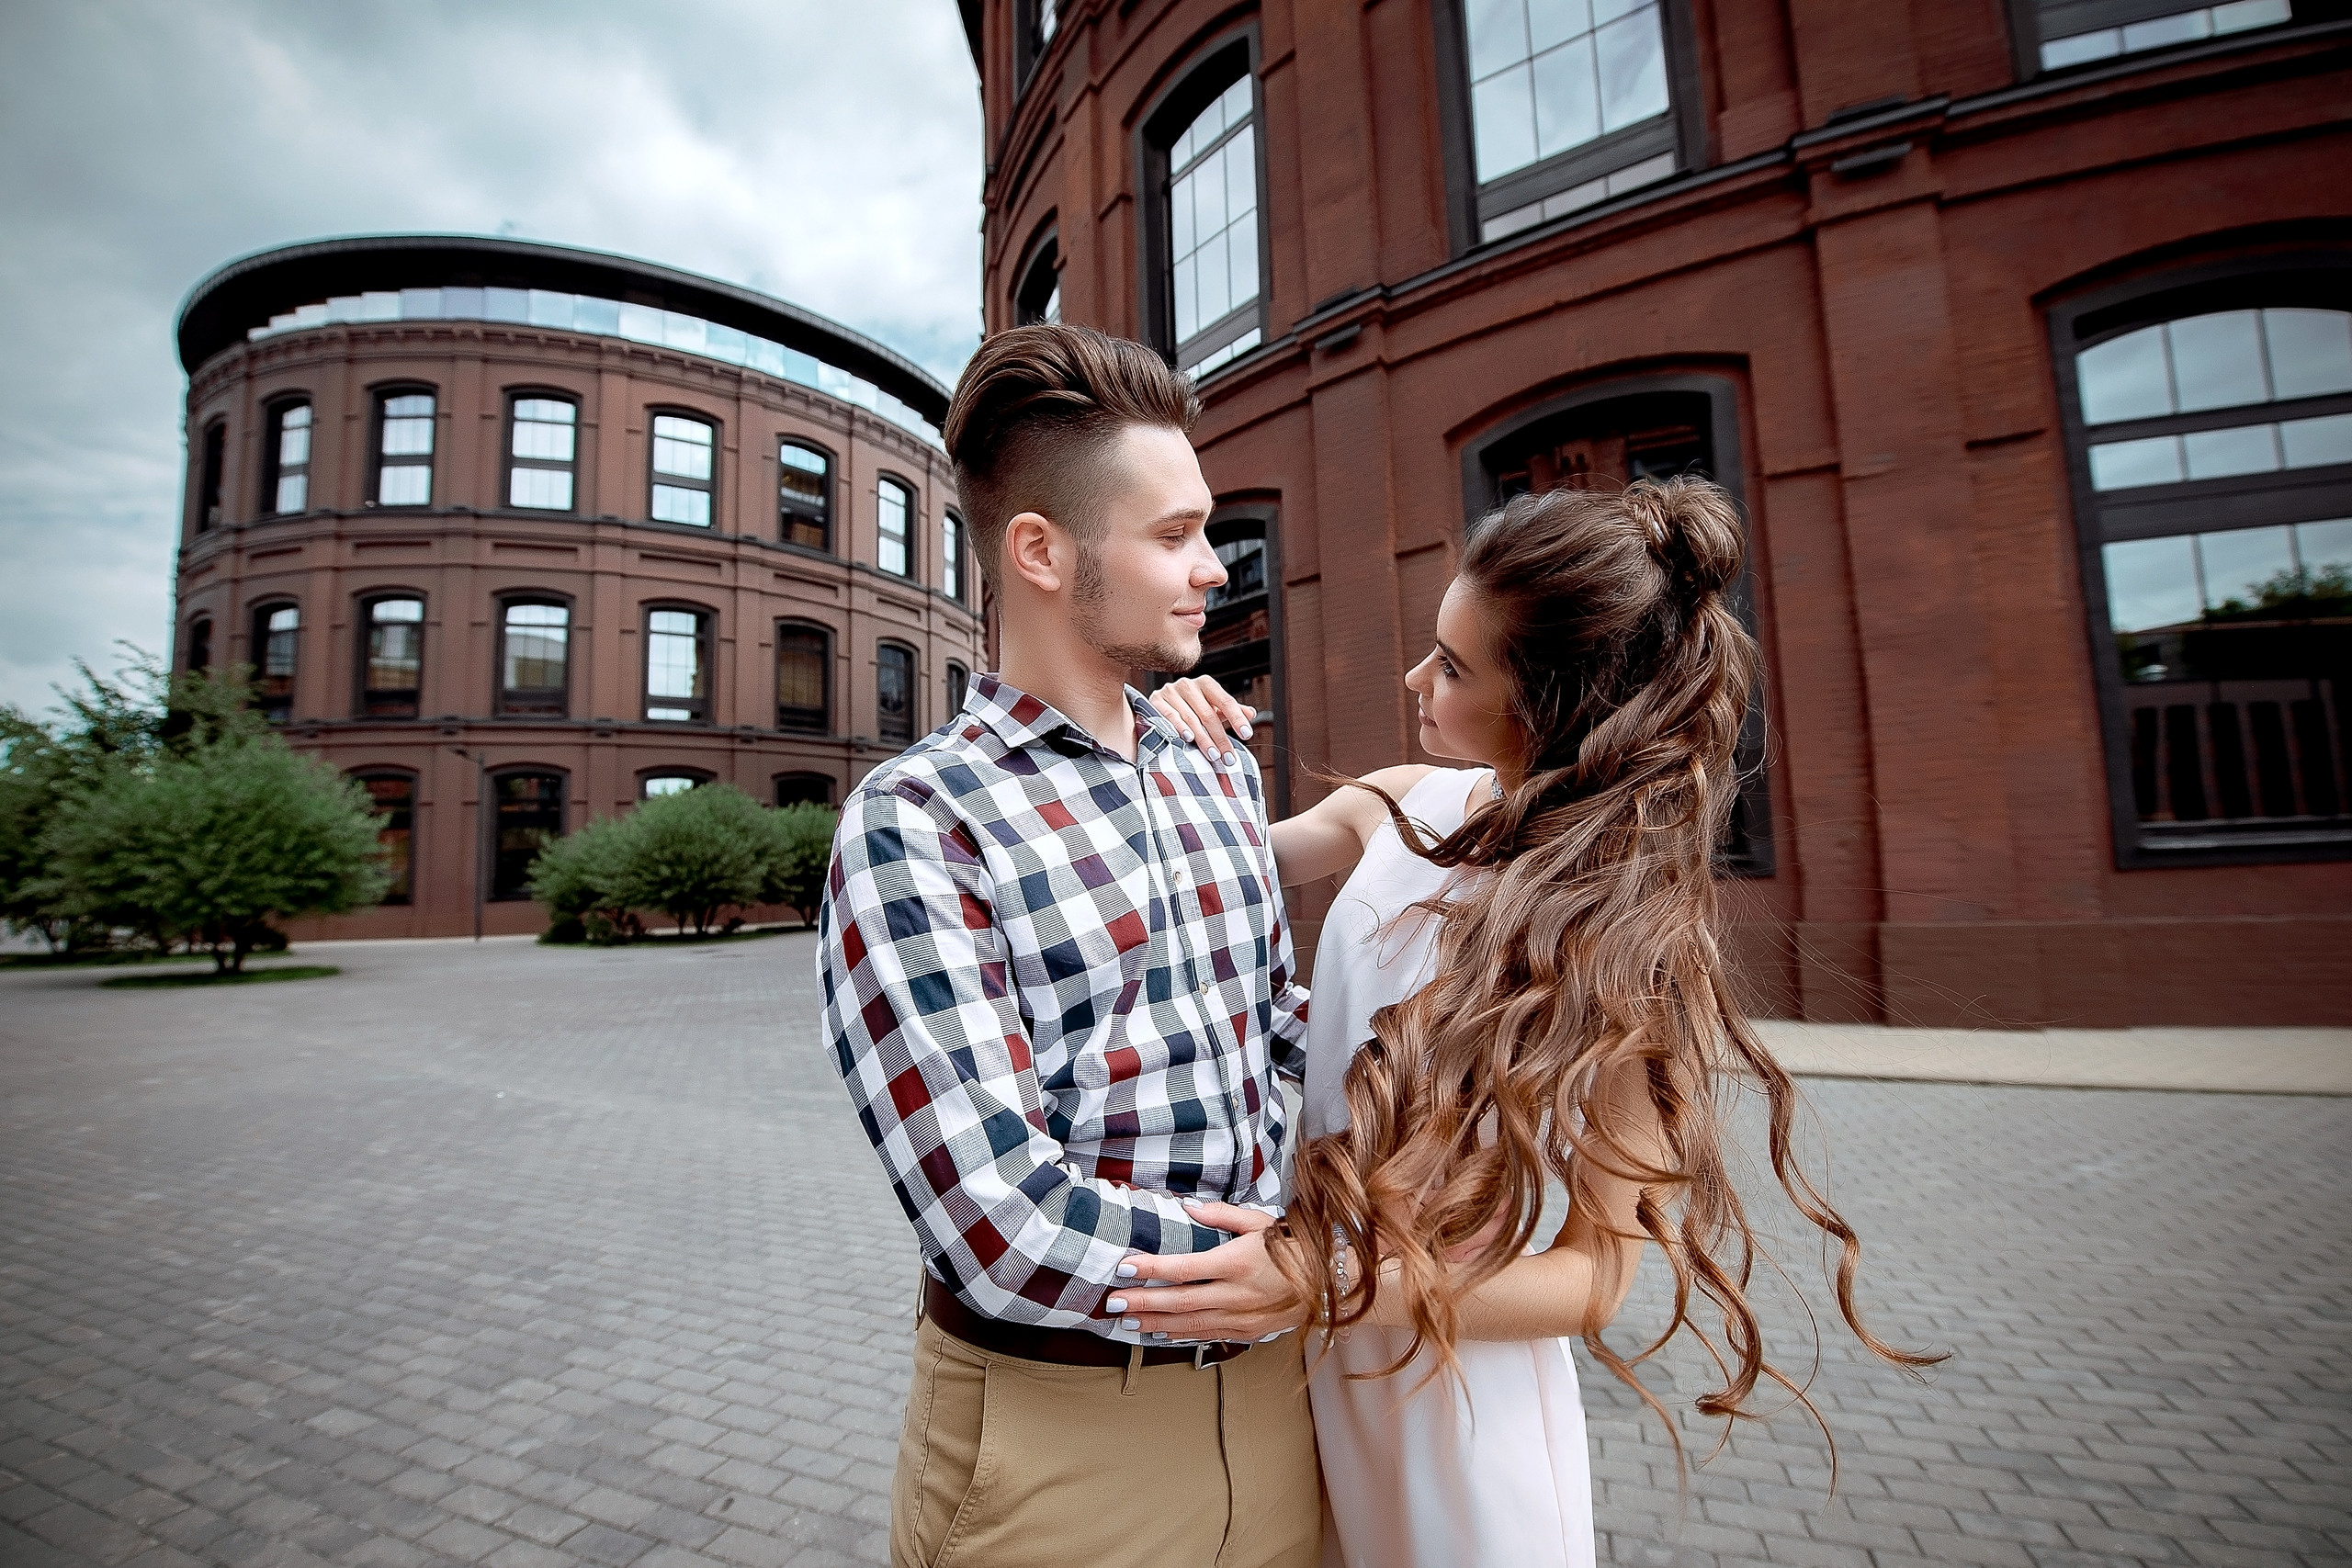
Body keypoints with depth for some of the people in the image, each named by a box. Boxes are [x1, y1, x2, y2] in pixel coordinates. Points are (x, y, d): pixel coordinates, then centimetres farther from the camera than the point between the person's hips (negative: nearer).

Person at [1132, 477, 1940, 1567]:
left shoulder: (1623, 938, -22)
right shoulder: (1402, 805, -9)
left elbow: (1598, 1273, -19)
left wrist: (1324, 1281, -30)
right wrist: (1190, 768, -13)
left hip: (1460, 1378, -5)